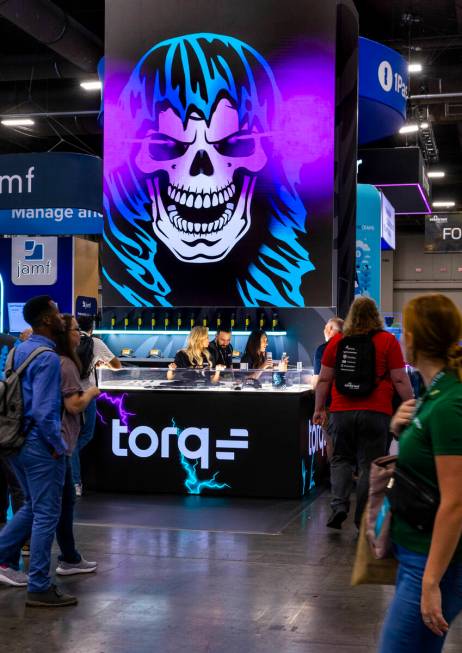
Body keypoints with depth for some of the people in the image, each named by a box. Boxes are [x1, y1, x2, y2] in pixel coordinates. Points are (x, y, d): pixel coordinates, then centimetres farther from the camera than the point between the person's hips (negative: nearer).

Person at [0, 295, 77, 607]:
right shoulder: (48, 358, -19)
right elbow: (44, 411, -24)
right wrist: (59, 445, -11)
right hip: (40, 445, -9)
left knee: (33, 506, 24)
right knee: (46, 515, 0)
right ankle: (40, 588, 7)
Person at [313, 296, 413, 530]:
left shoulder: (336, 341, 4)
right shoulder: (388, 341, -1)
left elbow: (324, 379, 7)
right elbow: (400, 380, -3)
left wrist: (319, 409, 15)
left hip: (341, 412, 2)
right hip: (376, 413, -2)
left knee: (341, 459, 16)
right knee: (369, 465, 6)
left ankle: (339, 505, -1)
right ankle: (363, 519, 9)